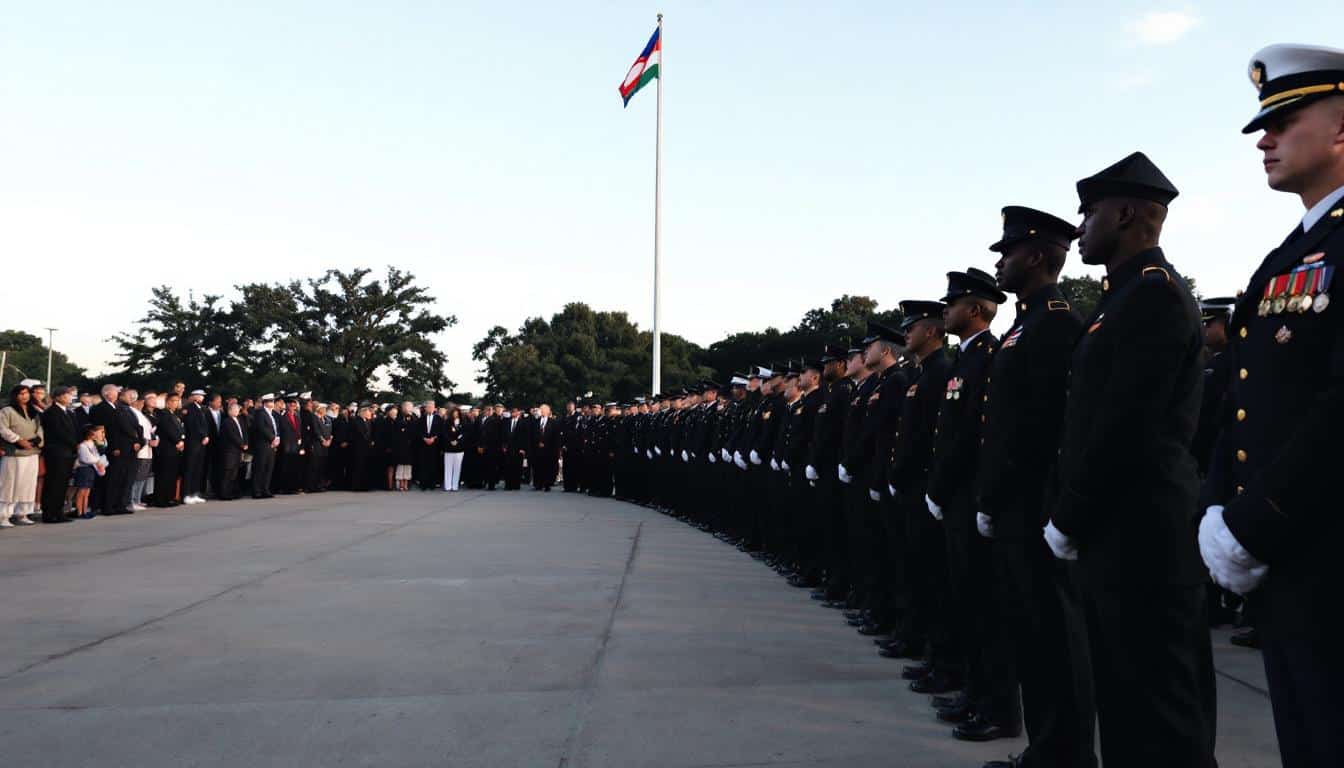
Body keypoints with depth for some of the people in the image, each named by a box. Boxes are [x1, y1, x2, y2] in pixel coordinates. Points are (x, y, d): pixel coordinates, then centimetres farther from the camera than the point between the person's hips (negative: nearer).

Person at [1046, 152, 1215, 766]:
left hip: (1143, 533, -10)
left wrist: (1067, 519, -13)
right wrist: (1071, 514, 13)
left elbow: (1125, 424, -20)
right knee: (1123, 696, 16)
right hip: (1116, 530, 10)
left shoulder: (1155, 293, -13)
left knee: (1158, 706, -1)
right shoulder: (1126, 295, 18)